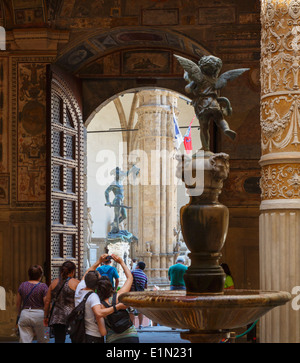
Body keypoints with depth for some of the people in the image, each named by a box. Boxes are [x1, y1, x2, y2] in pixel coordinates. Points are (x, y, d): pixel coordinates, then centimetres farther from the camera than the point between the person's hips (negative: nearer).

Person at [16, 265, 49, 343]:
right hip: (39, 315, -3)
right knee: (42, 340, 12)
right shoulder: (43, 286, -8)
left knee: (25, 340, 0)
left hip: (25, 314, 3)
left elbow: (18, 303, 12)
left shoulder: (22, 285, 5)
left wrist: (19, 315, 27)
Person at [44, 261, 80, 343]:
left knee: (58, 340, 3)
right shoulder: (76, 283, -3)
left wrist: (46, 316, 19)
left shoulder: (54, 283, 9)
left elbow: (47, 301, 11)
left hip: (57, 317, 3)